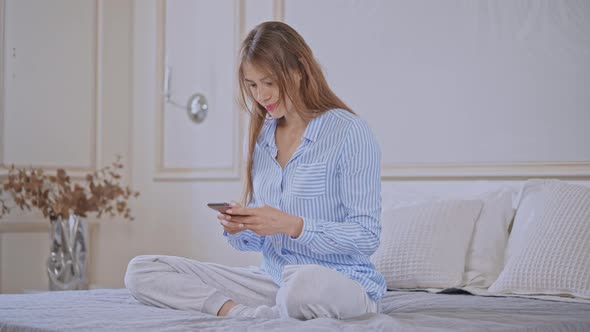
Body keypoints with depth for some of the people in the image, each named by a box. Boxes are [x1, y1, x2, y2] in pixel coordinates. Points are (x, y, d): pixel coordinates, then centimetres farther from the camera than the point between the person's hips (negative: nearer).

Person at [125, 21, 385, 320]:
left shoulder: (350, 133, -8)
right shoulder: (261, 138, 12)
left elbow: (367, 237, -12)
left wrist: (293, 225, -21)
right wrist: (237, 230, -6)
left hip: (343, 282, -6)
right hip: (272, 280, 7)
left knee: (305, 285, -45)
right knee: (140, 271, -4)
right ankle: (244, 313, -19)